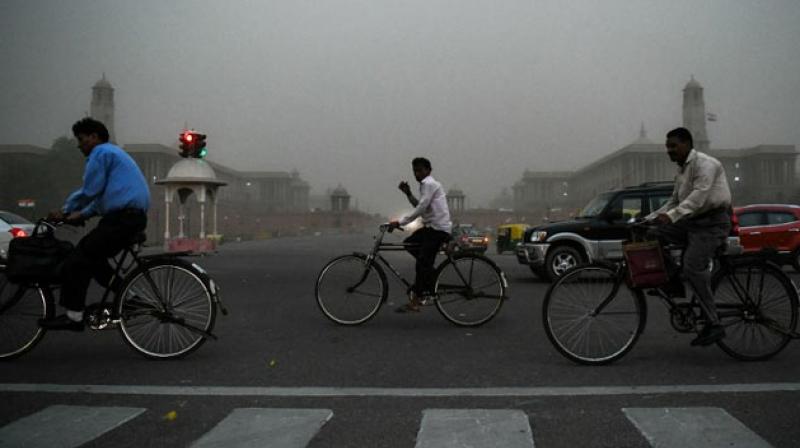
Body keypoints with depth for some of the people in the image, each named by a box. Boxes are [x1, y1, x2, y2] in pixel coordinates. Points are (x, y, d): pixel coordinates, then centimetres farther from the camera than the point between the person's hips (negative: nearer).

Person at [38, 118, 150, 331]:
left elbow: (89, 191, -11)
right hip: (132, 217, 10)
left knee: (75, 262, -8)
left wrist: (65, 212, 2)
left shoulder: (101, 152, -4)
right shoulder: (112, 152, 28)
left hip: (122, 218, -10)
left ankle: (73, 317, -6)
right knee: (92, 258, 19)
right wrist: (81, 215, 20)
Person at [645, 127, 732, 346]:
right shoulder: (681, 171, 19)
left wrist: (671, 216, -35)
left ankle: (714, 325, -18)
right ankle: (674, 285, 3)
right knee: (653, 235, -5)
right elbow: (674, 202, 22)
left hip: (712, 223, -9)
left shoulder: (705, 164, -11)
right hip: (692, 222, 9)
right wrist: (648, 218, 11)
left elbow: (699, 195, -25)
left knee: (693, 267, -22)